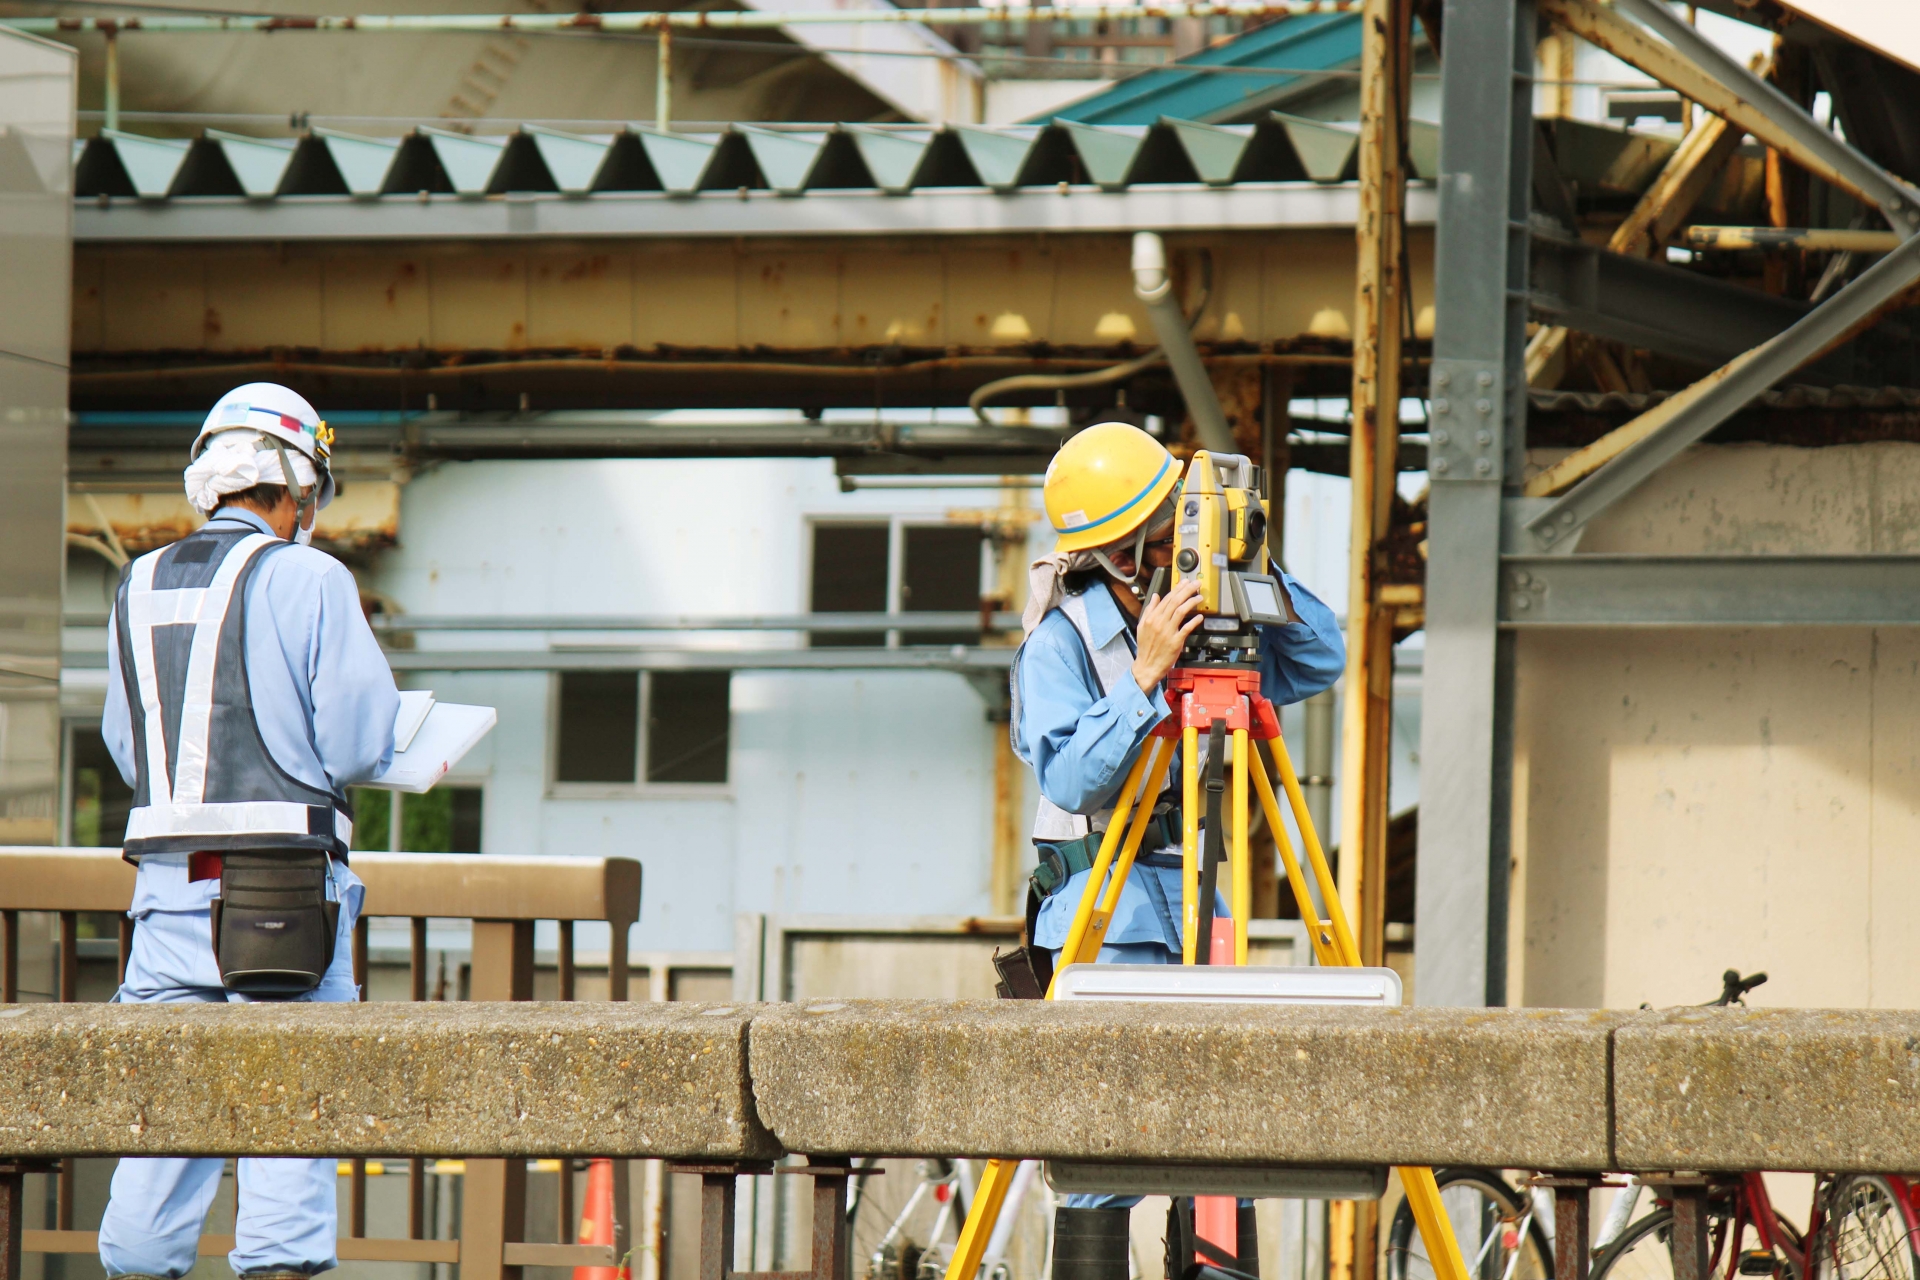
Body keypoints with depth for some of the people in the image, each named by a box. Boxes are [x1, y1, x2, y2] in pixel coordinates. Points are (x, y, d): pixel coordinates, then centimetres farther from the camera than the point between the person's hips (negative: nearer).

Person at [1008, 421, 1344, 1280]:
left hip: (1194, 901, 7)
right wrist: (1145, 678, -28)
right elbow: (1069, 776, -19)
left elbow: (1320, 663, 12)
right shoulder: (1060, 640, -8)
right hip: (1104, 917, -7)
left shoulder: (1204, 621, 9)